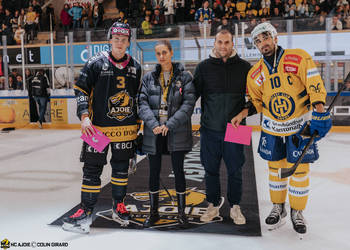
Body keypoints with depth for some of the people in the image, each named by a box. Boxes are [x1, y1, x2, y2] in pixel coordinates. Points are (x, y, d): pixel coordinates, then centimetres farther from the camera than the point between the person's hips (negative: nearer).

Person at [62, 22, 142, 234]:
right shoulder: (96, 63, -2)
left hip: (126, 128, 3)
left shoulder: (135, 67, 8)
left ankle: (118, 207, 30)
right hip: (98, 126, -3)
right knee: (92, 169, 0)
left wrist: (137, 122, 14)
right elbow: (81, 89, -1)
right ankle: (86, 212, 11)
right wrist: (84, 116, -13)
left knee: (121, 168, 13)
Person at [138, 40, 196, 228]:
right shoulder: (148, 78, 8)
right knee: (154, 171, 9)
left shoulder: (184, 77, 1)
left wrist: (169, 125, -16)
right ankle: (153, 212, 25)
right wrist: (154, 124, -16)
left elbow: (188, 104, -7)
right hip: (154, 133, 2)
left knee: (178, 170, 4)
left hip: (177, 133, -2)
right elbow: (143, 103, 0)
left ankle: (181, 212, 21)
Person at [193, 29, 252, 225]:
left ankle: (235, 207, 25)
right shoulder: (204, 67, 5)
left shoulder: (244, 67, 4)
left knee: (235, 170, 8)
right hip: (210, 129, 1)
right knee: (211, 170, 10)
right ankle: (214, 205, 28)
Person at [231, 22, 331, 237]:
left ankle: (297, 211, 23)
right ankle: (278, 208, 30)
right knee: (275, 167, 12)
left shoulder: (299, 58, -9)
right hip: (271, 127, 3)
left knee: (300, 169, 4)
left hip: (299, 124, -3)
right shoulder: (256, 73, 1)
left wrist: (320, 111, -21)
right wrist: (242, 115, -3)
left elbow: (315, 84, -13)